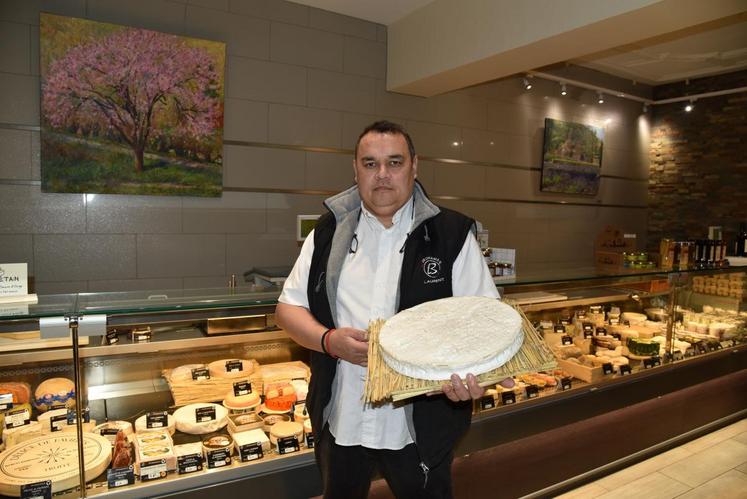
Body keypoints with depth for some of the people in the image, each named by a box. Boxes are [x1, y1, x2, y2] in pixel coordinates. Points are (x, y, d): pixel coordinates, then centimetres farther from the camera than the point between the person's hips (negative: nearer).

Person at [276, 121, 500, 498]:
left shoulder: (451, 235, -7)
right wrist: (328, 339, -15)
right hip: (340, 419, 3)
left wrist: (474, 374, -28)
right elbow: (289, 307, 4)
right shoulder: (329, 233, 1)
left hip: (421, 424, -2)